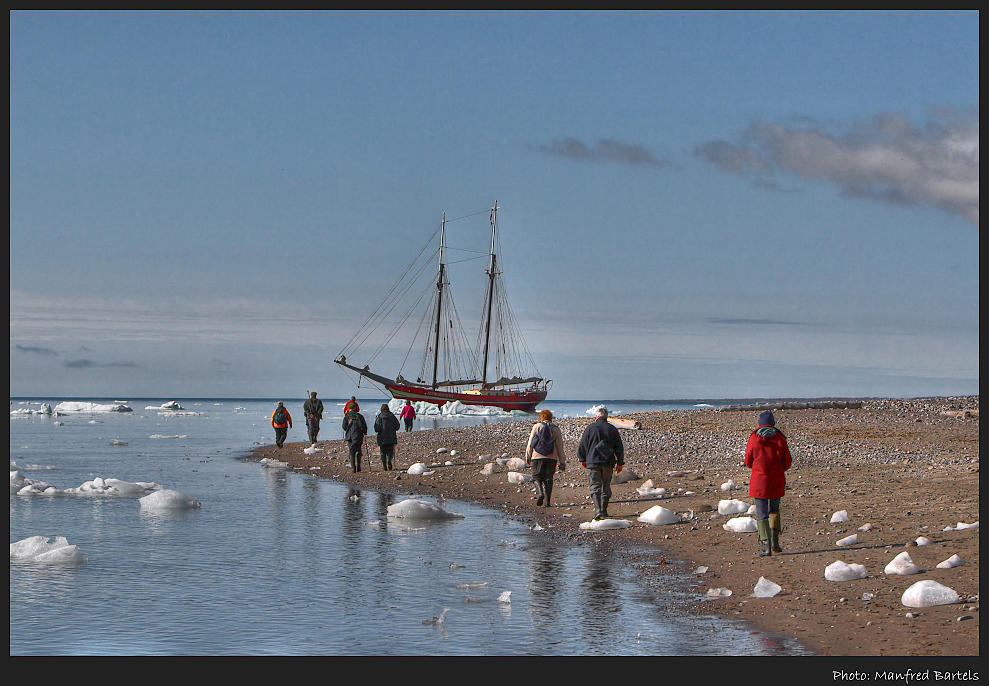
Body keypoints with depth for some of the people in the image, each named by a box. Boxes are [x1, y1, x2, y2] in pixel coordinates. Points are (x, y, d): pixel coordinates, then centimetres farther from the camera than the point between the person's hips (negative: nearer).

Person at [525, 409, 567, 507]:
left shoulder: (537, 426, 3)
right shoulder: (556, 429, 8)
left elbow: (530, 443, 1)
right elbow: (560, 447, 8)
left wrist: (528, 457, 10)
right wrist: (562, 462, 12)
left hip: (538, 456, -2)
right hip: (552, 458, 2)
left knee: (537, 477, 8)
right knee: (548, 479, 8)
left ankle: (540, 493, -17)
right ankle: (547, 500, 1)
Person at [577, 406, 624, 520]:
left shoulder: (590, 428, -3)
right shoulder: (612, 429, 2)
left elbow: (582, 445, 3)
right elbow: (619, 448, 7)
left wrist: (582, 459, 17)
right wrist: (619, 463, 16)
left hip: (593, 462, -2)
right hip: (608, 463, 2)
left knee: (595, 486, -2)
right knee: (606, 487, 13)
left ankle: (598, 510, -19)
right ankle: (604, 511, 18)